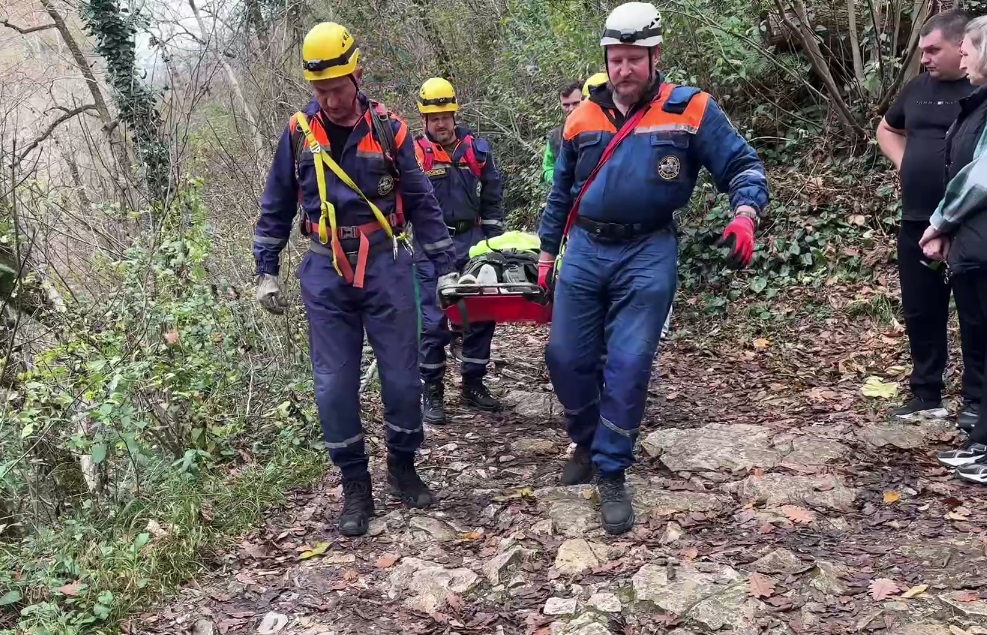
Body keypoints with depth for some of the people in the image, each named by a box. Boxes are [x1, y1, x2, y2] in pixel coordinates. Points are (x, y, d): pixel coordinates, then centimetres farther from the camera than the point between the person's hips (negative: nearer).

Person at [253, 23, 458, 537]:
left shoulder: (388, 129, -1)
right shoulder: (298, 133, 2)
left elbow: (422, 203, 5)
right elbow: (276, 208, 11)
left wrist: (446, 268, 4)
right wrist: (265, 272, 7)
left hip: (386, 268, -1)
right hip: (325, 275, 1)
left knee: (401, 378, 3)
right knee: (335, 386, 0)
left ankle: (402, 468, 25)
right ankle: (355, 487, 14)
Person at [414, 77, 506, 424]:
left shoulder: (476, 147, 7)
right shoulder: (414, 152, -4)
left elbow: (492, 197, 12)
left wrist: (494, 242, 8)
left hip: (473, 241, 4)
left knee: (481, 315, 6)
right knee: (434, 320, -4)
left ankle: (473, 383, 20)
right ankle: (432, 391, 8)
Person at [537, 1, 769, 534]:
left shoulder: (691, 110, -4)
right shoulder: (582, 117, 7)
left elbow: (743, 165, -2)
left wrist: (745, 214, -22)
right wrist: (547, 252, 20)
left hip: (647, 255, -3)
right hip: (585, 251, 4)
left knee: (628, 366, -4)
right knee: (566, 357, 6)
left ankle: (611, 473, 11)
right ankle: (587, 442, 32)